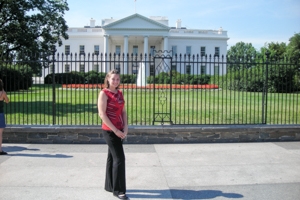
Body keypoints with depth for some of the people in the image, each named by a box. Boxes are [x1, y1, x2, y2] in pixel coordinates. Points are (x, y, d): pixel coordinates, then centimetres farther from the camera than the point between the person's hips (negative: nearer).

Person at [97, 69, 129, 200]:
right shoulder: (104, 93, -10)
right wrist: (115, 130, -16)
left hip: (119, 131, 7)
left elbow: (123, 111, 12)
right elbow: (102, 114, -16)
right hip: (109, 131, -7)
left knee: (112, 157, 15)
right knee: (119, 158, -7)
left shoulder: (119, 93, 11)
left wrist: (125, 127, -1)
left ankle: (109, 186, 28)